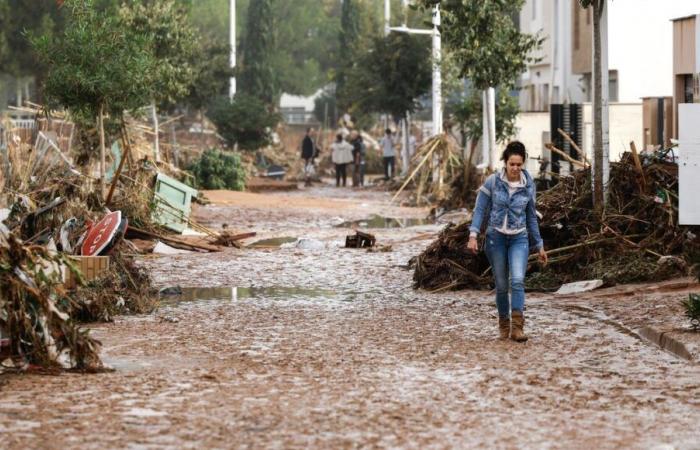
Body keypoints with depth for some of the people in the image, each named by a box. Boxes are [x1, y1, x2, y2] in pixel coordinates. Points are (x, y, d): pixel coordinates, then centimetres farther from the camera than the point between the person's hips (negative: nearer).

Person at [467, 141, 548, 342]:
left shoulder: (528, 185, 0)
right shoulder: (492, 182, -7)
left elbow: (531, 217, 11)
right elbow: (480, 209, -5)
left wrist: (539, 245, 13)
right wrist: (473, 235, -17)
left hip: (519, 239, 1)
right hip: (496, 237, -1)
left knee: (518, 280, -18)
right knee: (501, 285, 6)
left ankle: (517, 327, -21)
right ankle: (504, 325, 23)